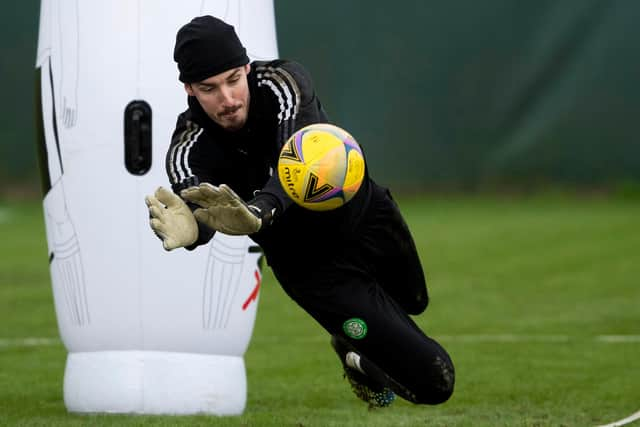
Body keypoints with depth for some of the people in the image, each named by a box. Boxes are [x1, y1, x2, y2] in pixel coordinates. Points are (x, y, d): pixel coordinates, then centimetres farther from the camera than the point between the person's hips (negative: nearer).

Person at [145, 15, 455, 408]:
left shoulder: (282, 82, -27)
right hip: (315, 267, -3)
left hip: (370, 217, 3)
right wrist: (191, 226, -75)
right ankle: (360, 360, 24)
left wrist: (258, 212, -69)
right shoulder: (190, 148, -26)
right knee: (433, 380, -8)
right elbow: (195, 196, -47)